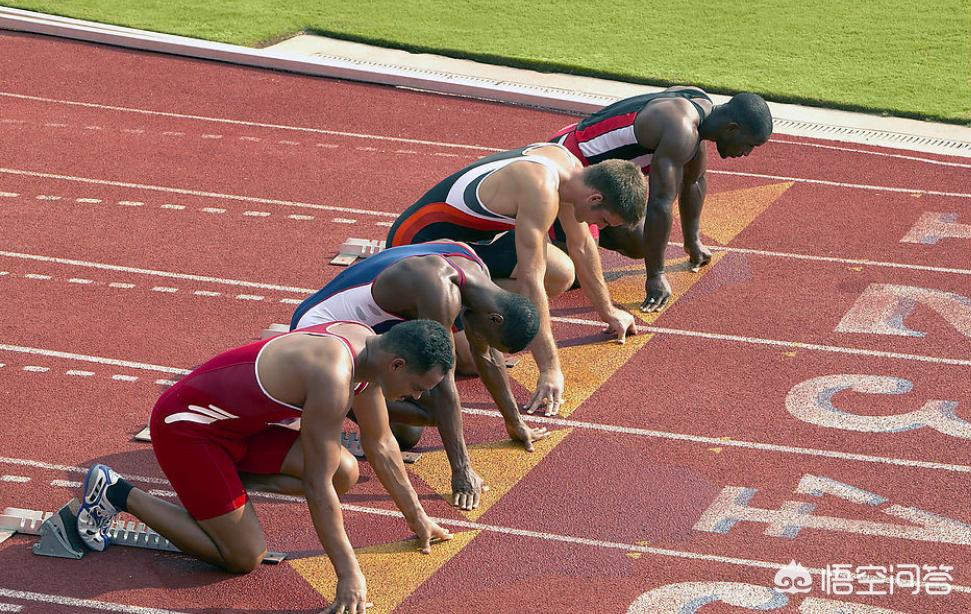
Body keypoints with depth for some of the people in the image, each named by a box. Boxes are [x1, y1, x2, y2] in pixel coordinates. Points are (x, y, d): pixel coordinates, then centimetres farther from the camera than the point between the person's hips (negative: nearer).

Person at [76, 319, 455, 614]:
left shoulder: (369, 347, -4)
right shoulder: (334, 376, -32)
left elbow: (381, 447, 11)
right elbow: (317, 487, -29)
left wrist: (417, 518, 16)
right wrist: (349, 575, -25)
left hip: (237, 421, 9)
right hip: (184, 426, -9)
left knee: (345, 474, -3)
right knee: (245, 557, -8)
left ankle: (226, 475, 11)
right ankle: (118, 493, 1)